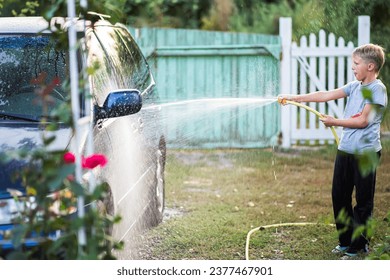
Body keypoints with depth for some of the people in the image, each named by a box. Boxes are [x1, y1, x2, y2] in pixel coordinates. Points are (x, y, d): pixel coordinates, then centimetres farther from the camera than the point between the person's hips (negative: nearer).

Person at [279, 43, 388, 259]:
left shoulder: (377, 89, -11)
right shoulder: (355, 86, 11)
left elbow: (363, 121, -16)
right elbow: (326, 95, 10)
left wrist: (335, 122, -10)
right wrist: (294, 98, 6)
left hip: (366, 153, -8)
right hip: (345, 150, 8)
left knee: (363, 201, 1)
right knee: (339, 196, 10)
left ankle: (358, 245, 9)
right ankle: (346, 240, 22)